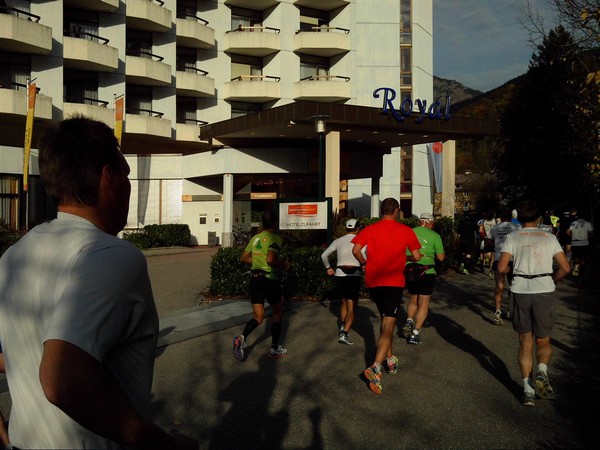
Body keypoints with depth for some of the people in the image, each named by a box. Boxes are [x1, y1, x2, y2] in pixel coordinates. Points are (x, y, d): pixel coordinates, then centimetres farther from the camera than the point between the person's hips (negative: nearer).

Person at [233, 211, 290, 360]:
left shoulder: (255, 238, 9)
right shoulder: (275, 238, -12)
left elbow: (243, 258, 12)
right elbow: (270, 259, -26)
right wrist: (282, 265, -9)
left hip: (255, 279, 6)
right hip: (270, 279, -6)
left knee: (258, 317, 10)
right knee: (278, 313, 15)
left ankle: (242, 338, -17)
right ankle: (274, 349, 21)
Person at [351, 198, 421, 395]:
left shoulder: (370, 229, 3)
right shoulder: (406, 231, -1)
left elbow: (356, 250, -7)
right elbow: (416, 257, 1)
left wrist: (364, 263, 10)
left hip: (373, 281, 4)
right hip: (394, 281, -3)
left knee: (385, 319, 22)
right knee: (388, 324, -7)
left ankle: (390, 359, 31)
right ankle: (376, 367, -23)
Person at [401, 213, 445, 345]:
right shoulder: (434, 236, -3)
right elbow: (441, 257, -4)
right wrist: (443, 254, 16)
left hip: (409, 271, 3)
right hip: (426, 272, -3)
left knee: (413, 299, 23)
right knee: (423, 304, 5)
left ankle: (409, 321, 4)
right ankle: (415, 333, 0)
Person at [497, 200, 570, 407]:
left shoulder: (513, 237, 2)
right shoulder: (549, 237, 6)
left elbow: (501, 268, -5)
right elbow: (565, 268, 1)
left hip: (520, 291, 0)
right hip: (545, 291, 0)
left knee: (525, 342, 12)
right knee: (543, 341, 16)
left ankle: (527, 389, 5)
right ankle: (542, 372, -12)